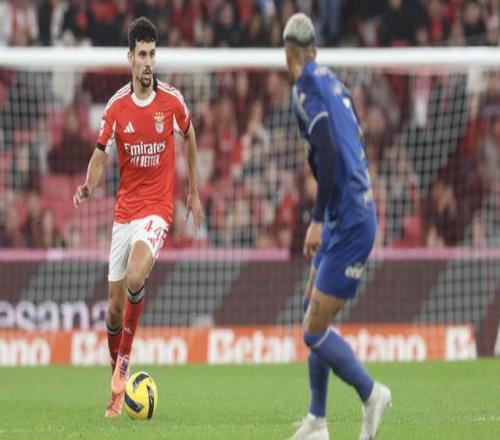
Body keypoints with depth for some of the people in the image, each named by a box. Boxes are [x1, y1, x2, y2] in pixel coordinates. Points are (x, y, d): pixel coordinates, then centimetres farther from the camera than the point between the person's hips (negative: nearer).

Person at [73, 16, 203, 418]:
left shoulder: (172, 101, -5)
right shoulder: (116, 107, -3)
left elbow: (190, 138, 14)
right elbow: (101, 156, 2)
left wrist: (194, 193, 18)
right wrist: (89, 185, -20)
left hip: (158, 208, -2)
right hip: (124, 209, 3)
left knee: (135, 279, -29)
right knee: (115, 304, 4)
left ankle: (124, 363, -13)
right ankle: (115, 381, 23)